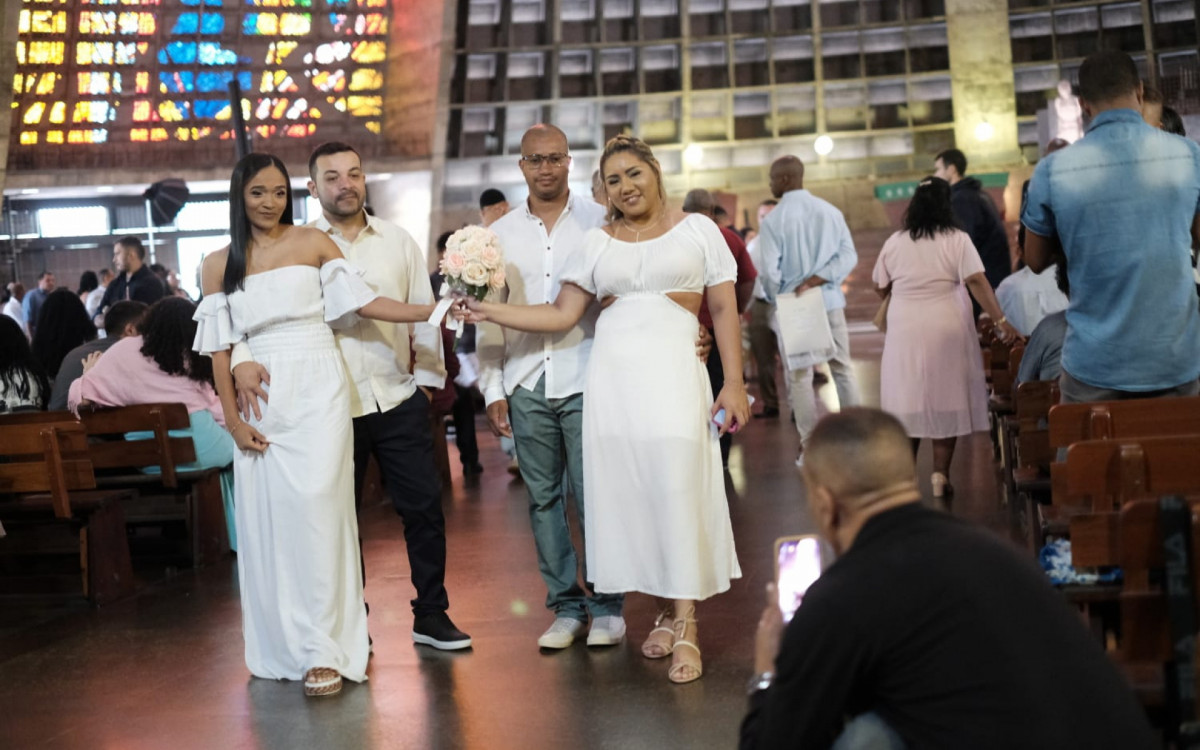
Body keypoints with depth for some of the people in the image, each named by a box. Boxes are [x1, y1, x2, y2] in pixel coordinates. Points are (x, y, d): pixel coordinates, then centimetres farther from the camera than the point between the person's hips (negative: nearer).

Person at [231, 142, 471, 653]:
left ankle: (431, 615, 18)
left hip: (399, 399, 2)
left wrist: (428, 377, 6)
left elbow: (423, 313, 11)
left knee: (424, 507, 3)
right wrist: (243, 358, -22)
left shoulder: (397, 242, 9)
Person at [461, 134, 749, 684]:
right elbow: (561, 315, 8)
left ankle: (685, 626, -3)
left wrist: (734, 383, -2)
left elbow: (724, 310, 5)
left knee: (678, 491, -9)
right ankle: (669, 612, 12)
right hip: (610, 376, 3)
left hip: (672, 375, -3)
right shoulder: (597, 243, 13)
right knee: (627, 493, 1)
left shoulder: (697, 230, 8)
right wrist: (489, 312, -2)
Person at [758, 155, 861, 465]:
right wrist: (815, 281, -9)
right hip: (831, 303, 3)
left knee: (799, 376, 4)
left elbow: (770, 272, -11)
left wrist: (776, 301, 5)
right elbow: (848, 256, -5)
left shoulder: (772, 221, -8)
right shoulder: (830, 212, 3)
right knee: (842, 368, 12)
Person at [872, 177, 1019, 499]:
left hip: (904, 332, 2)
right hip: (946, 331, -2)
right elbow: (977, 282, -15)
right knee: (945, 399, 4)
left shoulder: (894, 242, 2)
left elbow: (880, 288, 9)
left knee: (908, 400, 8)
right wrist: (1001, 319, -16)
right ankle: (941, 473, 1)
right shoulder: (957, 240, -5)